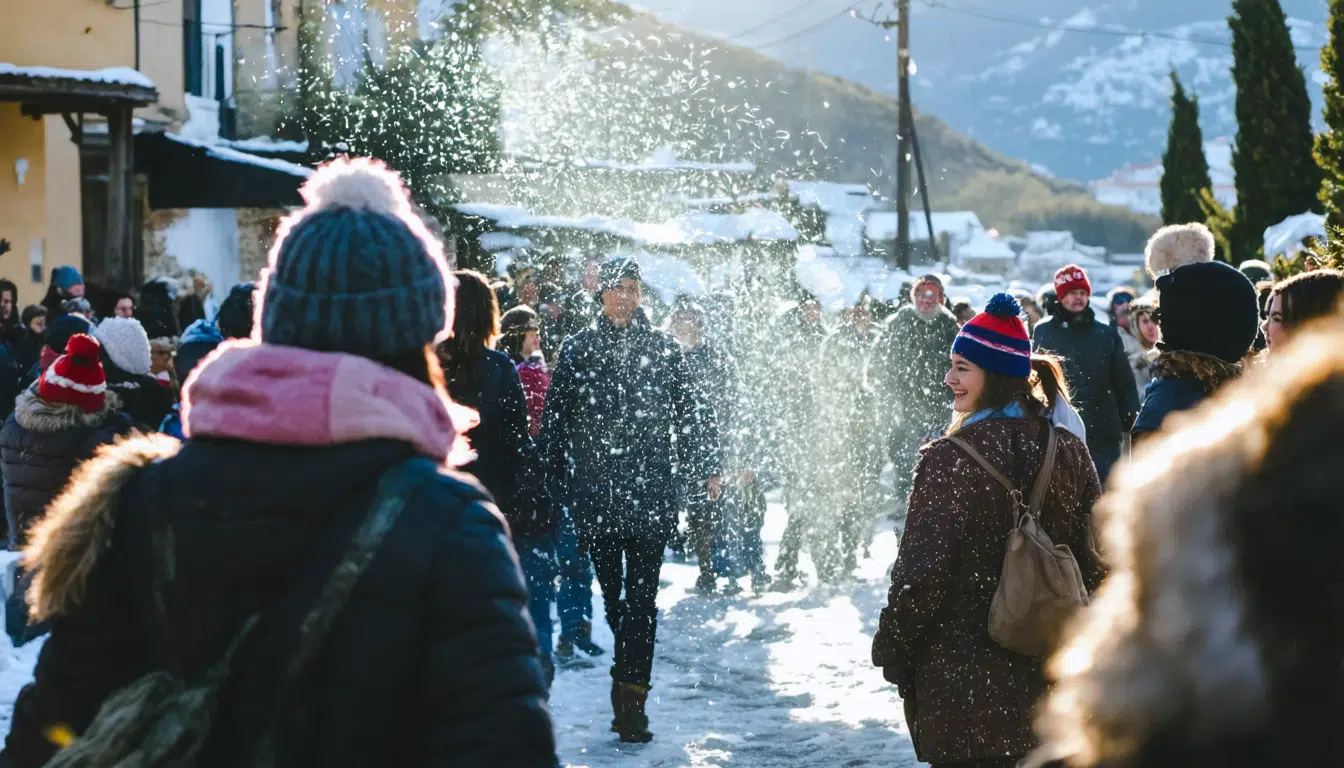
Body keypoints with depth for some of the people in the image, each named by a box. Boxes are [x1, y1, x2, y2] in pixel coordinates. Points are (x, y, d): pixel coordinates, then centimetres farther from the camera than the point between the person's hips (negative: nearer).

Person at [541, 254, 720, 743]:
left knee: (641, 597, -5)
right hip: (595, 492, 1)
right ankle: (630, 690, 22)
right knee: (611, 592, 7)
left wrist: (704, 469, 11)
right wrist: (554, 481, 2)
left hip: (652, 490, -1)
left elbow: (686, 415, 13)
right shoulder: (578, 350, 4)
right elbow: (555, 422, 6)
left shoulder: (664, 349, 6)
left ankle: (631, 699, -8)